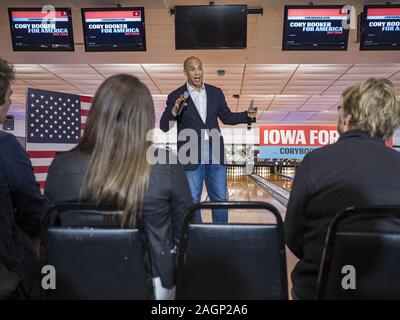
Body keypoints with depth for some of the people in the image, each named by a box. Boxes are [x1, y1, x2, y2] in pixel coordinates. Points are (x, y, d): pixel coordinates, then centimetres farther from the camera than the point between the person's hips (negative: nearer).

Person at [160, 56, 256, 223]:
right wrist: (174, 111, -23)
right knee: (192, 201, 9)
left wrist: (247, 115, 0)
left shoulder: (216, 92, 7)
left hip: (215, 154, 3)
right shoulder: (176, 96, -2)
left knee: (220, 199, 12)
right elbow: (164, 126, -5)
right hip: (191, 156, -3)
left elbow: (226, 117, 16)